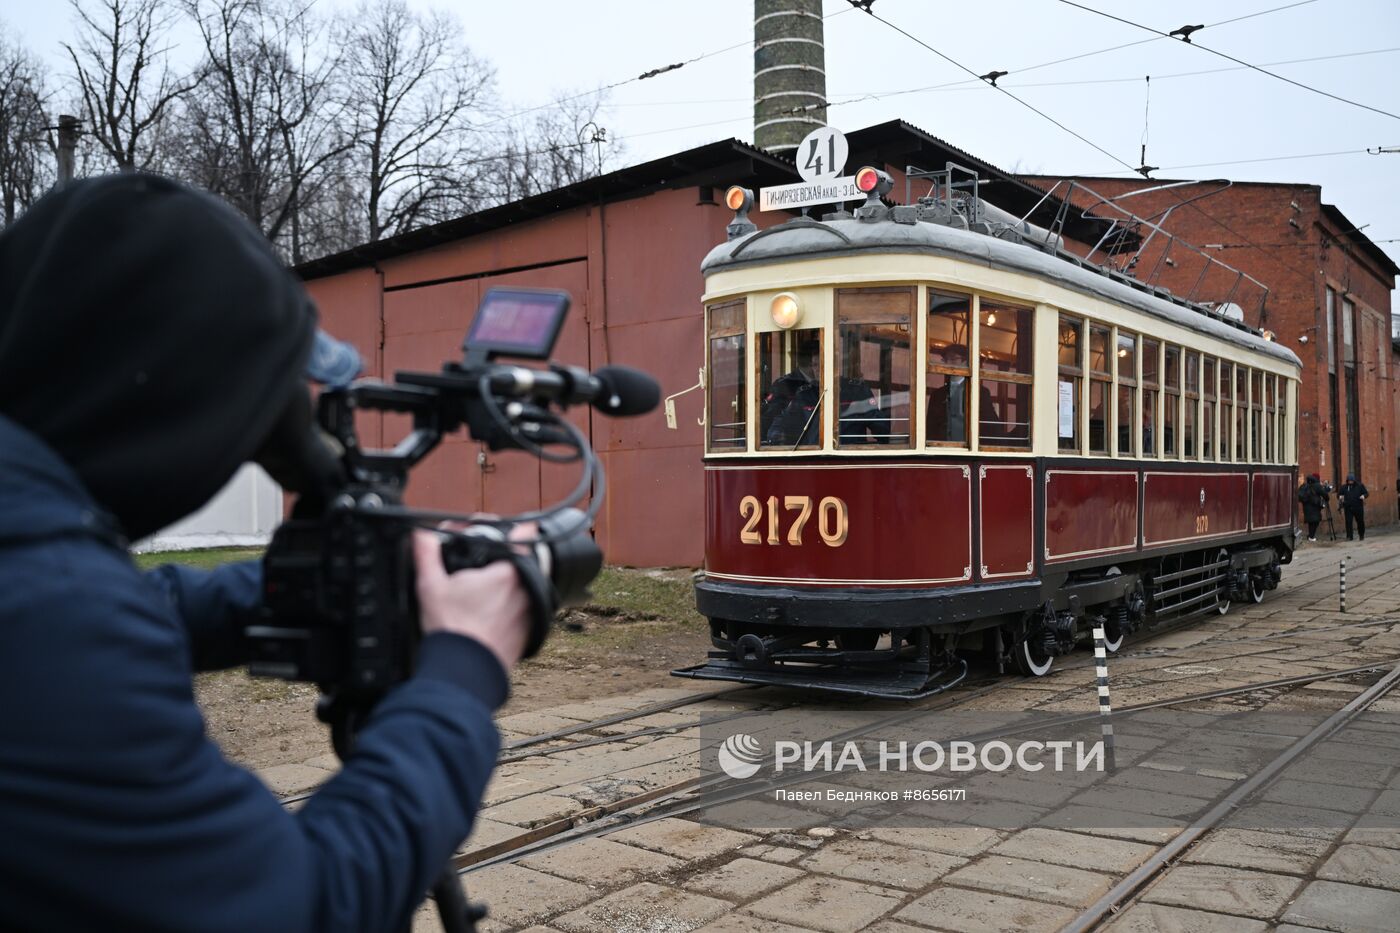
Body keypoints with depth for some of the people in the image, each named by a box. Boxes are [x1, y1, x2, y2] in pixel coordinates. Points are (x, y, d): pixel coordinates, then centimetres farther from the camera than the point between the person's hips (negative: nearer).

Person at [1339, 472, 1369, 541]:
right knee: (1348, 522, -6)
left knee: (1360, 521, 9)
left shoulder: (1360, 485, 2)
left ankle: (1362, 535, 26)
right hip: (1348, 508, 0)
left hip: (1358, 507, 0)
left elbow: (1366, 493, 6)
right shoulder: (1344, 487, 4)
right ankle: (1349, 536, -1)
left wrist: (1363, 496, -17)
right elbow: (1338, 494, 11)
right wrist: (1340, 497, -12)